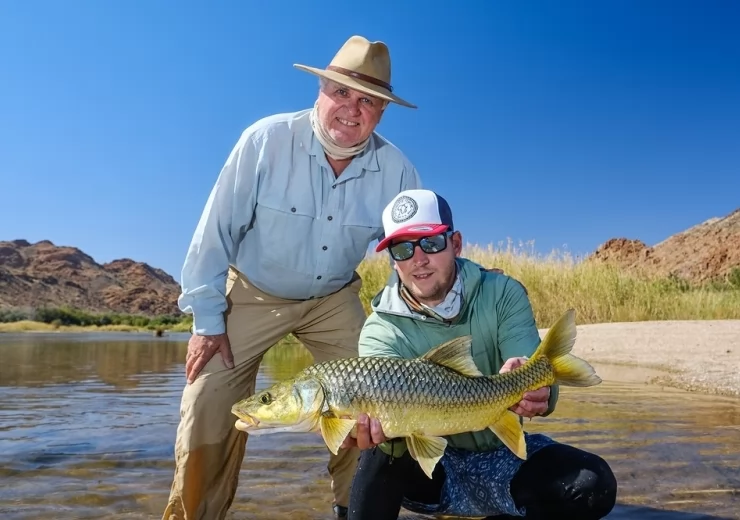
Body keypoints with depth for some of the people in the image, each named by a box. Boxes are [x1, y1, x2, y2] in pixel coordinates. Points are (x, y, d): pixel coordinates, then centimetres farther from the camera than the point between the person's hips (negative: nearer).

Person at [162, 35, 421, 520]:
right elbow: (217, 230, -17)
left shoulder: (397, 170, -16)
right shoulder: (267, 140, -24)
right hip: (252, 292, -2)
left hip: (334, 299, 3)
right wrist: (207, 320, -14)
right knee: (209, 403, -9)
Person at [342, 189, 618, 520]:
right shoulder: (382, 331, -16)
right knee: (384, 451, -34)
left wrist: (534, 393, -47)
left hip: (504, 456, 3)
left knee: (594, 484, -23)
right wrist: (370, 424, -56)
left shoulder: (502, 294, -11)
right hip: (430, 466, -2)